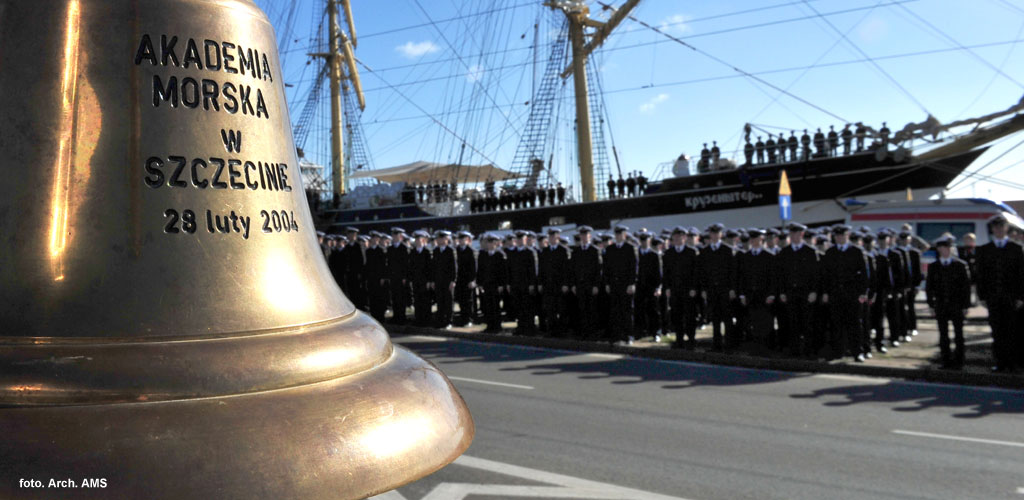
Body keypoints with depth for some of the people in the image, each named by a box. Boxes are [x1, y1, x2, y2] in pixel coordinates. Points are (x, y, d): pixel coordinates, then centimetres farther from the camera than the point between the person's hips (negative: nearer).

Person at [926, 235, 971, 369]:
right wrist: (931, 305, 0)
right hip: (941, 305, 1)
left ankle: (958, 361, 12)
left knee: (958, 334, 4)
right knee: (943, 335, 4)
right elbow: (929, 287, 6)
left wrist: (965, 306, -4)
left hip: (957, 305, -1)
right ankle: (946, 361, 11)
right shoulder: (933, 266, 4)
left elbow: (966, 286, 0)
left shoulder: (960, 265, 0)